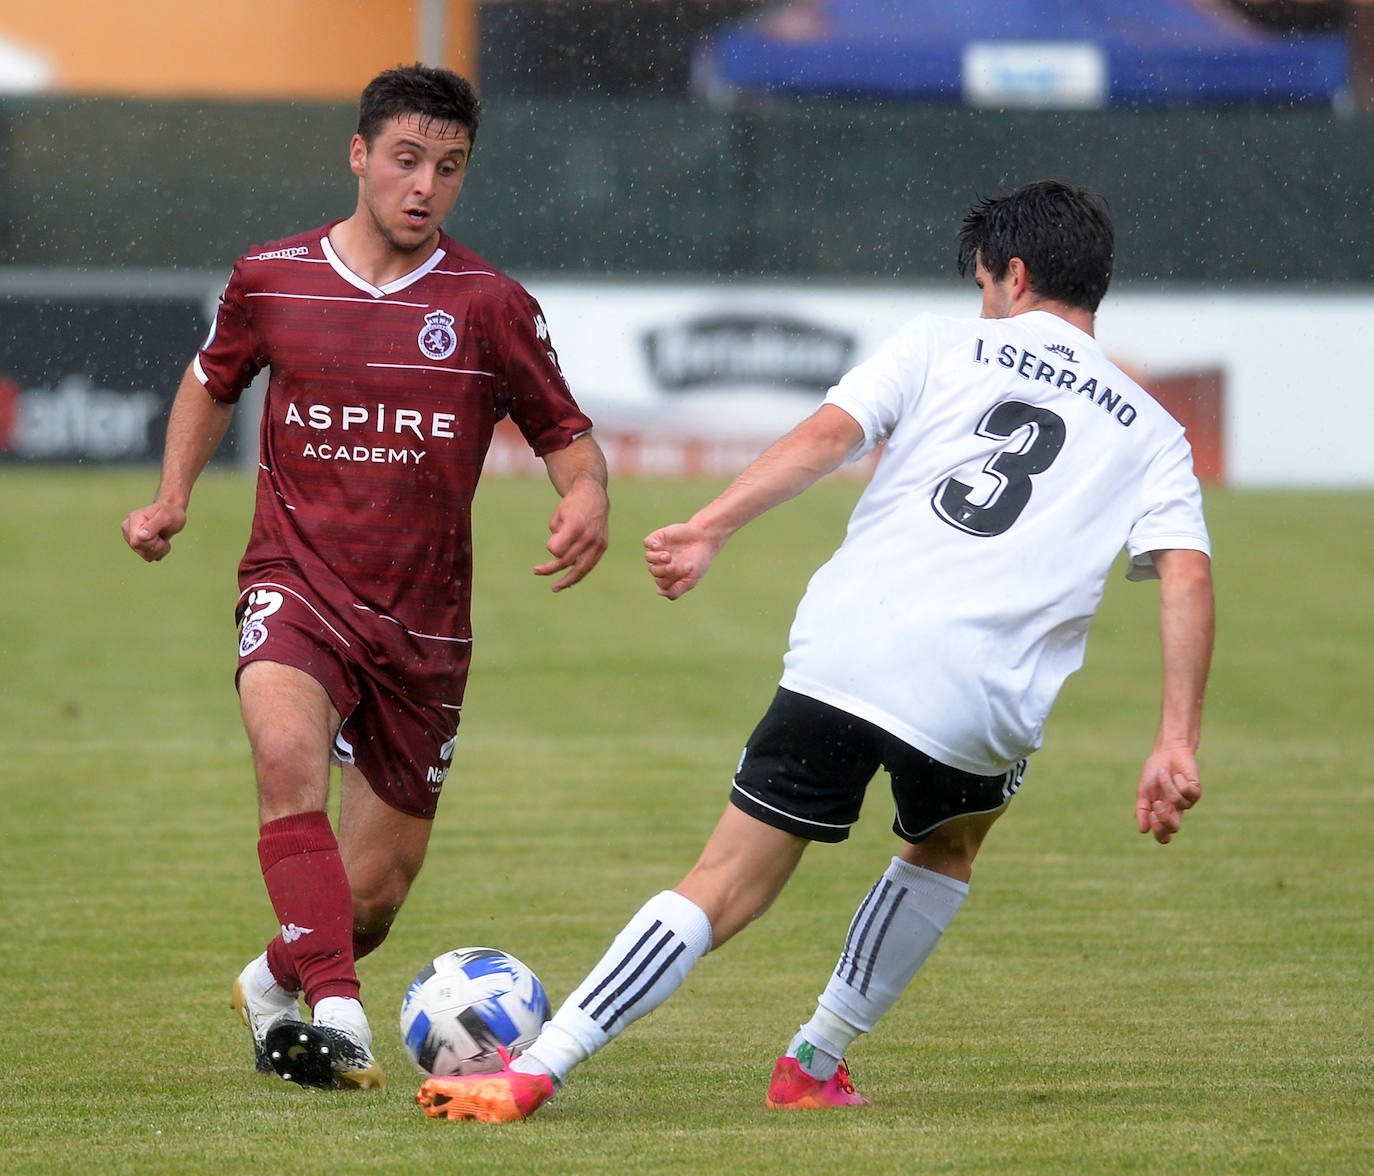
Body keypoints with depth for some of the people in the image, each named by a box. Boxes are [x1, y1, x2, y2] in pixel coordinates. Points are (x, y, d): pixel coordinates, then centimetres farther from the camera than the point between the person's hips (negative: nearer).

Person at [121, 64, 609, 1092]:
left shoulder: (490, 306, -2)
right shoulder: (271, 281, 2)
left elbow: (566, 435, 5)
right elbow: (214, 381, 22)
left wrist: (587, 499, -17)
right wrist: (173, 496, 11)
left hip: (423, 619, 1)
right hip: (298, 583, -1)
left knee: (382, 880, 6)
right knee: (289, 754, -34)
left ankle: (274, 986, 39)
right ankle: (336, 1015, -38)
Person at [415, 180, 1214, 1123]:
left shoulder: (943, 347, 16)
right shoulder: (1150, 433, 18)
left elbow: (828, 434, -1)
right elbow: (1187, 576, 3)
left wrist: (712, 528, -8)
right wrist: (1177, 744, -3)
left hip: (847, 653, -1)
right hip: (983, 703, 1)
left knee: (728, 886, 2)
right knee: (949, 842, 33)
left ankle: (535, 1071, -9)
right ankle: (814, 1066, 27)